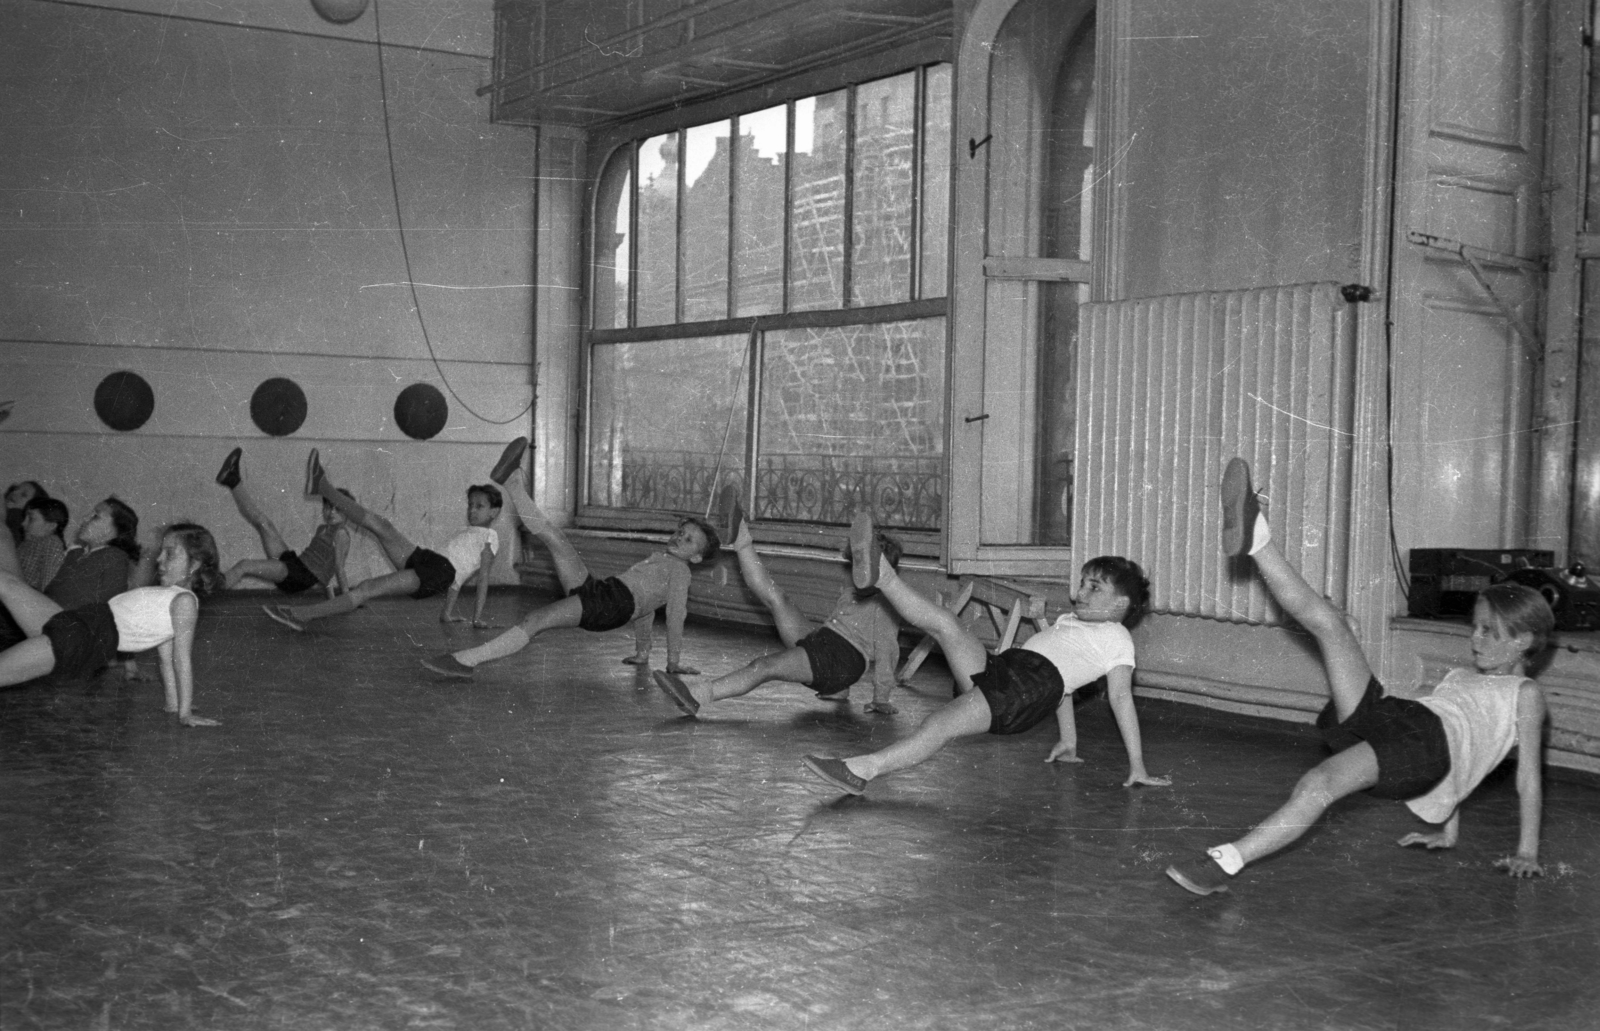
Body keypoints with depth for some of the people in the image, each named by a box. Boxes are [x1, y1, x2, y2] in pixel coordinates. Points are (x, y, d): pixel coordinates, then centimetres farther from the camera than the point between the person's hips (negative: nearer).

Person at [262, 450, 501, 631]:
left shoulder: (489, 536, 10)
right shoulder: (467, 533, 35)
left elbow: (483, 576, 0)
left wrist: (477, 616, -6)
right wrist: (448, 612, 27)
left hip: (441, 572, -8)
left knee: (367, 588, -20)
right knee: (380, 525, -4)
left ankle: (303, 614, -25)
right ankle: (323, 487, -4)